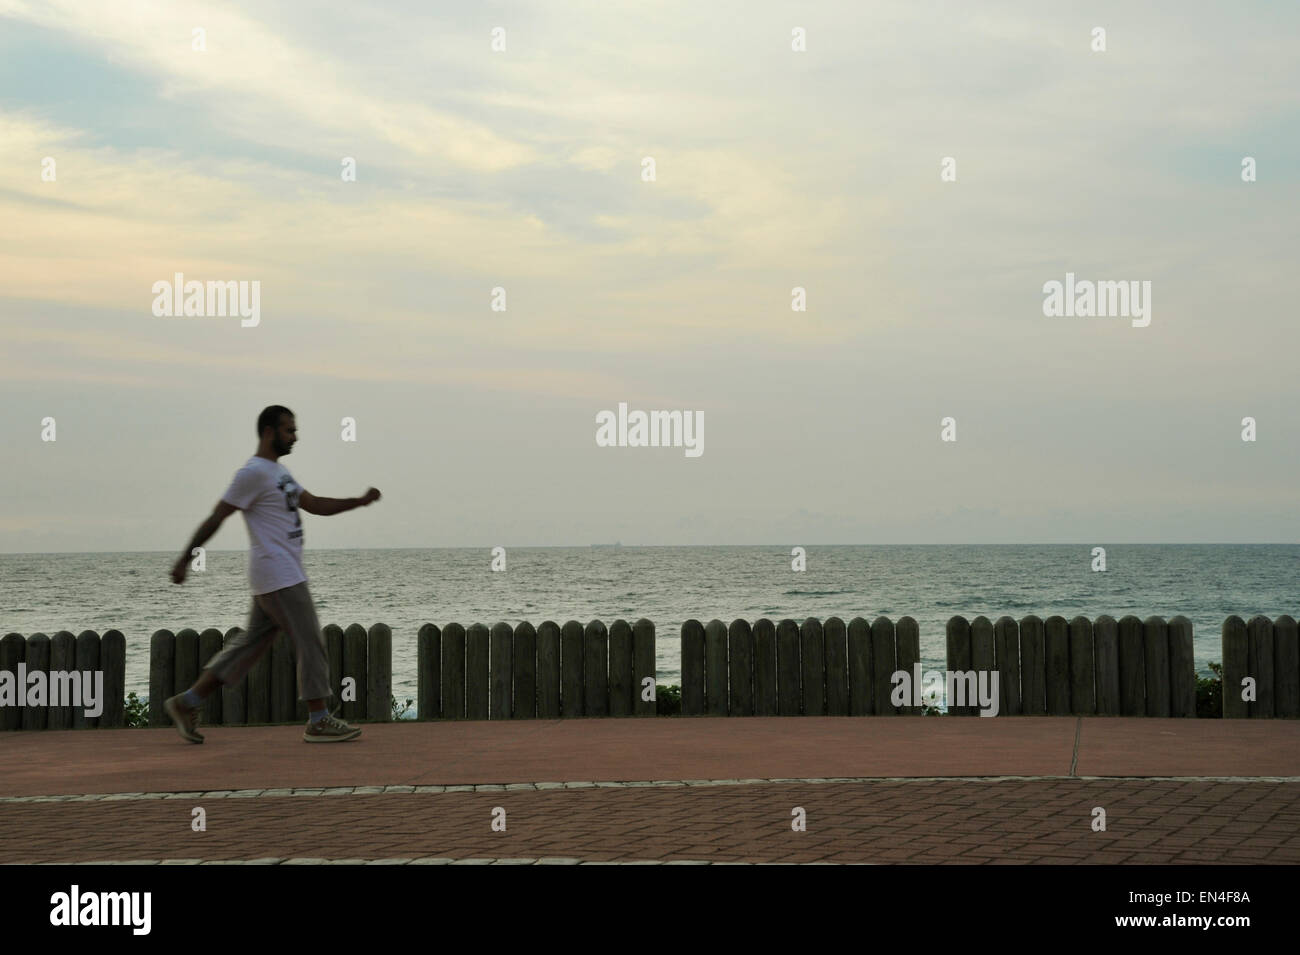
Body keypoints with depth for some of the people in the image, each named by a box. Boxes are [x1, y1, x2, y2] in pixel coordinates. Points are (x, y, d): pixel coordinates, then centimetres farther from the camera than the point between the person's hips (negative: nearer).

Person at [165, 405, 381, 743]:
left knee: (251, 644, 11)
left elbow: (316, 505, 20)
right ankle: (319, 721, 1)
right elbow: (216, 518, -12)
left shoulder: (278, 471, 19)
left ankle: (187, 703, 14)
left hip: (285, 574, 10)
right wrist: (185, 560, -12)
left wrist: (360, 501, 8)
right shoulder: (253, 473, -12)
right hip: (278, 576, -10)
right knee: (310, 642, -5)